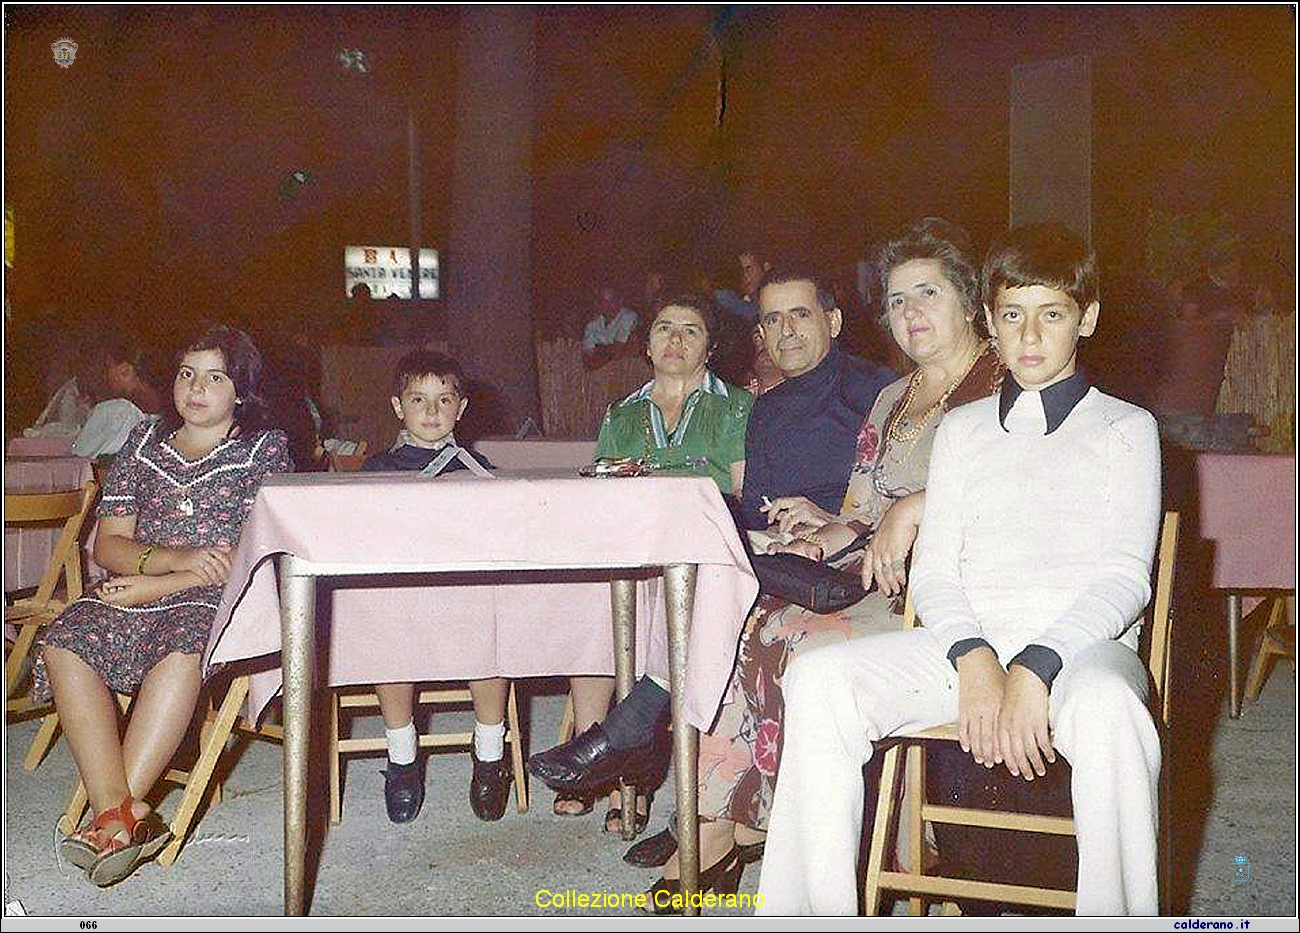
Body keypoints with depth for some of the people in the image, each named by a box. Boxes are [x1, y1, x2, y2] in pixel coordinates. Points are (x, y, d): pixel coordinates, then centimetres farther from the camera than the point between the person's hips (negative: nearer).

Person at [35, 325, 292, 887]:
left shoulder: (265, 448, 6)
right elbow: (107, 546, 10)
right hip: (132, 594, 4)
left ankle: (112, 816, -33)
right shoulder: (145, 441, 18)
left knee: (182, 645, -36)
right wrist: (180, 558, -11)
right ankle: (125, 815, -32)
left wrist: (149, 586, -10)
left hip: (219, 599, -4)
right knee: (65, 642, -25)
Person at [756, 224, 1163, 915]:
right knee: (817, 679, -24)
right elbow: (933, 571, 12)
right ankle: (821, 915, -20)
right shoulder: (962, 430, 23)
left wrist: (1034, 669, -18)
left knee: (1106, 707, -39)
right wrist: (972, 658, -11)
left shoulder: (1125, 429, 14)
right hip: (966, 639, 3)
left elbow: (1125, 577, 0)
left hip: (1080, 643, -2)